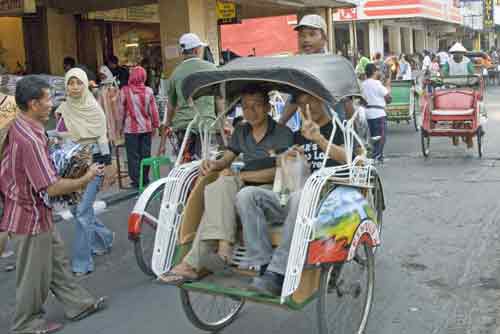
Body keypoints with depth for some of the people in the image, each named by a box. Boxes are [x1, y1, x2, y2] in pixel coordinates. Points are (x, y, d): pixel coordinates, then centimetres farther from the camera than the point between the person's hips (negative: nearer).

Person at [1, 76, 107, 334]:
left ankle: (78, 304, 33)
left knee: (57, 262, 19)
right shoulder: (30, 140, -30)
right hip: (32, 216, -9)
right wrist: (87, 178, -17)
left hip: (37, 212, 9)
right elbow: (53, 188, -31)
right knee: (35, 275, 8)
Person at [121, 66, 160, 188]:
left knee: (133, 155, 5)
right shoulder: (149, 91, -4)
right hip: (146, 128, 2)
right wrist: (155, 125, 12)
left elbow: (121, 110, -4)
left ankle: (136, 181, 7)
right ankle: (145, 179, 15)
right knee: (145, 154, 10)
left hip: (131, 129, -2)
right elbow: (153, 110, 0)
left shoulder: (125, 90, -10)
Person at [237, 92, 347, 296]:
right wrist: (285, 158, 1)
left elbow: (347, 160, -9)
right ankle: (264, 266, -26)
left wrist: (319, 138, -25)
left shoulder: (341, 130, 12)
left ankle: (277, 273, -38)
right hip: (290, 197, 5)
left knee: (300, 198, -40)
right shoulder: (298, 136, 26)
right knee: (247, 194, -20)